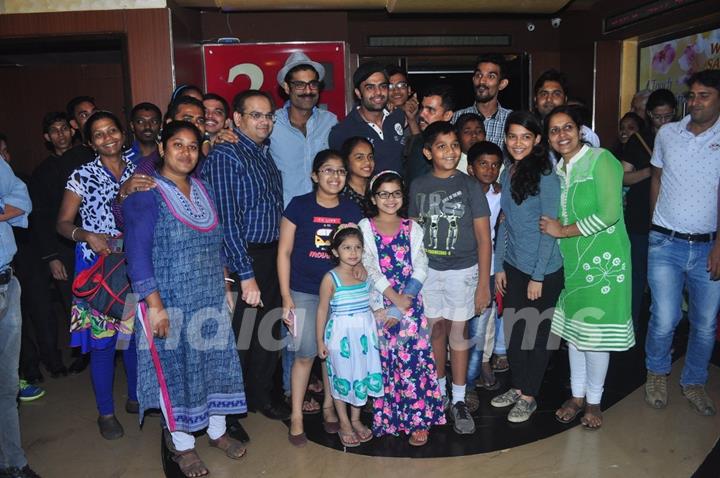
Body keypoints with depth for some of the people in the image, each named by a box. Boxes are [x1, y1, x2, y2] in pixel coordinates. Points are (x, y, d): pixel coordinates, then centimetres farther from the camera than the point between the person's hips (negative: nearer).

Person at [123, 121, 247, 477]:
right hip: (172, 304, -6)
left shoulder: (200, 189, 9)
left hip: (211, 300, 6)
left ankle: (217, 430, 34)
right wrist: (154, 305, -19)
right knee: (176, 369, 7)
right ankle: (183, 444, 26)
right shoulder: (146, 194, -11)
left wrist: (225, 286, 13)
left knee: (215, 362, 14)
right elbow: (137, 253, -16)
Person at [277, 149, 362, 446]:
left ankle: (328, 406, 29)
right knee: (306, 353, -2)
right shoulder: (299, 206, -4)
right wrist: (286, 297, -7)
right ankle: (296, 415, 15)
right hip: (304, 293, -3)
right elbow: (284, 252, -4)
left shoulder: (351, 210, 4)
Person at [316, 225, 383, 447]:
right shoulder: (331, 278, -12)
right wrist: (320, 340, -6)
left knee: (362, 374, 13)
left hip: (365, 332, 5)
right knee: (342, 377, 7)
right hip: (341, 333, -4)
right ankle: (344, 424, 24)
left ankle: (356, 420, 31)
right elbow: (322, 309, -7)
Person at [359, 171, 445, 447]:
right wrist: (395, 299, -15)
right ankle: (385, 419, 16)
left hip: (410, 303, 1)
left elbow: (420, 269, 0)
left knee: (414, 359, -5)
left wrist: (400, 309, -10)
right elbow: (370, 269, -6)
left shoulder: (412, 228, 8)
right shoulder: (365, 228, 4)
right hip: (380, 305, -1)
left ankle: (418, 420, 5)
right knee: (383, 360, 2)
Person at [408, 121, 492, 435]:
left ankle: (459, 401, 16)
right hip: (428, 270, 3)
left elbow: (483, 238, -6)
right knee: (436, 329, 11)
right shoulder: (418, 186, 2)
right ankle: (438, 391, 28)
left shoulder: (469, 186, -6)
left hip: (462, 270, -2)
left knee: (458, 332, 3)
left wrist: (484, 284, -8)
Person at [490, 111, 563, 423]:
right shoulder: (507, 174, 6)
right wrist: (499, 266, 8)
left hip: (544, 270, -6)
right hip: (513, 266, 6)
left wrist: (538, 277, -15)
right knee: (514, 328, 13)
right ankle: (517, 387, 31)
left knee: (537, 332, 8)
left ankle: (529, 396, 23)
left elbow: (549, 229, -15)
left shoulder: (545, 176, -14)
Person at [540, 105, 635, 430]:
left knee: (596, 332, 2)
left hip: (603, 260, -6)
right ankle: (577, 395, 30)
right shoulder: (558, 169, 10)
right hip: (571, 261, 6)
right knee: (573, 329, 13)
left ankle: (594, 400, 22)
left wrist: (563, 231, -14)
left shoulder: (601, 160, -11)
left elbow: (609, 214, -20)